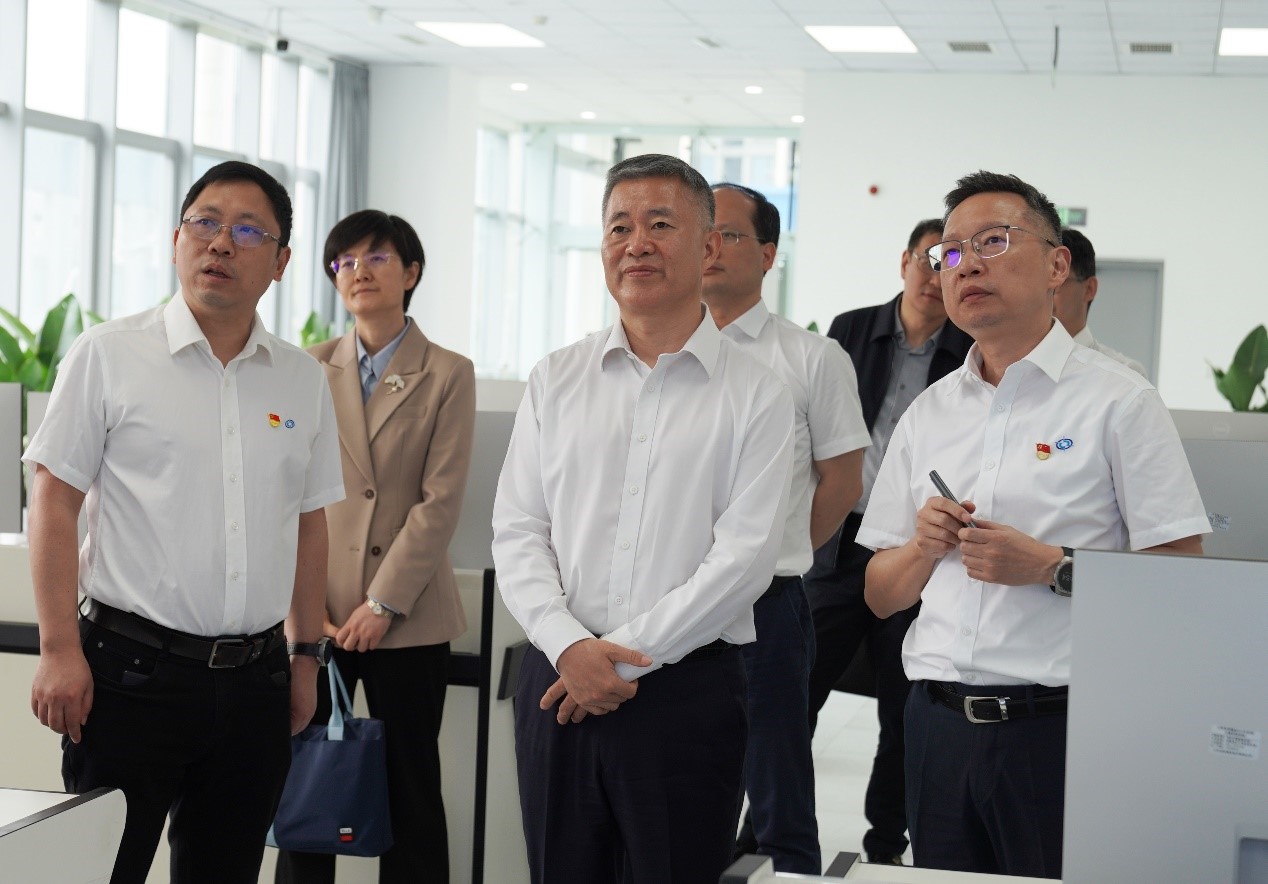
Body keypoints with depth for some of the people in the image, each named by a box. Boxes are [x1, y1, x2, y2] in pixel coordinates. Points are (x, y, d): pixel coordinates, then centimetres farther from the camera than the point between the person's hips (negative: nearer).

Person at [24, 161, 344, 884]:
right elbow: (54, 503, -4)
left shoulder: (303, 379, 10)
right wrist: (60, 652, -11)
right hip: (132, 673, -4)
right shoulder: (109, 355, -2)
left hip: (255, 682, 4)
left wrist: (307, 656, 13)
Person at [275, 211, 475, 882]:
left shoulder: (448, 375, 1)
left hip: (405, 616, -2)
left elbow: (440, 501, -5)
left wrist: (383, 603, -11)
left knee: (409, 788, 4)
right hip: (317, 615, 2)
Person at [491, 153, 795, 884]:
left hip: (688, 690, -3)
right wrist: (568, 645, -11)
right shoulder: (556, 381, 10)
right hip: (557, 683, 3)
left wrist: (623, 656, -12)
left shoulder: (756, 396, 0)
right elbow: (517, 532, 5)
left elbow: (743, 557, -8)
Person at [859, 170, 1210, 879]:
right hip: (939, 725, 5)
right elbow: (881, 595, 14)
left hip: (1060, 726, -4)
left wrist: (1053, 568, -19)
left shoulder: (1117, 401, -3)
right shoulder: (928, 413, 12)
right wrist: (924, 546, -5)